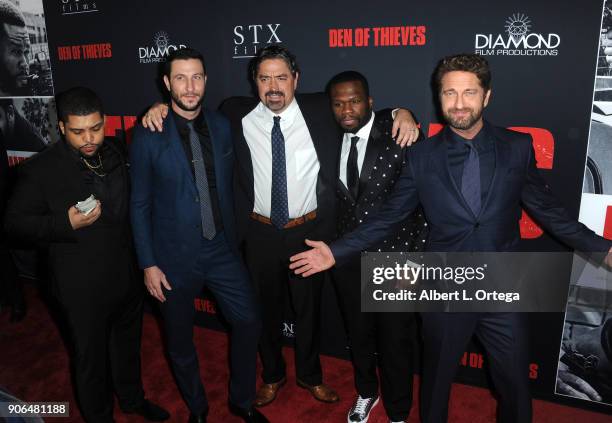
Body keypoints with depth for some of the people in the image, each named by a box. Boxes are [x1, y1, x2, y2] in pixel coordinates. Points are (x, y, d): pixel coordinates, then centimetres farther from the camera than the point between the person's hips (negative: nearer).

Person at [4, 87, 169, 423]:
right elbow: (15, 223, -10)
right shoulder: (40, 169, -16)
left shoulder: (116, 151, -1)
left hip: (127, 276, 6)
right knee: (91, 357, 15)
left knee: (128, 343, 26)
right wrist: (66, 223, -27)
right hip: (83, 287, -5)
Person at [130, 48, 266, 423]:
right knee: (181, 340, 14)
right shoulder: (148, 136, -10)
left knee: (249, 324, 7)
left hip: (222, 249, 3)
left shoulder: (221, 126, 0)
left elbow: (227, 188, 7)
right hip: (175, 255, -2)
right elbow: (140, 205, -6)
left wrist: (234, 238, 8)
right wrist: (148, 264, -7)